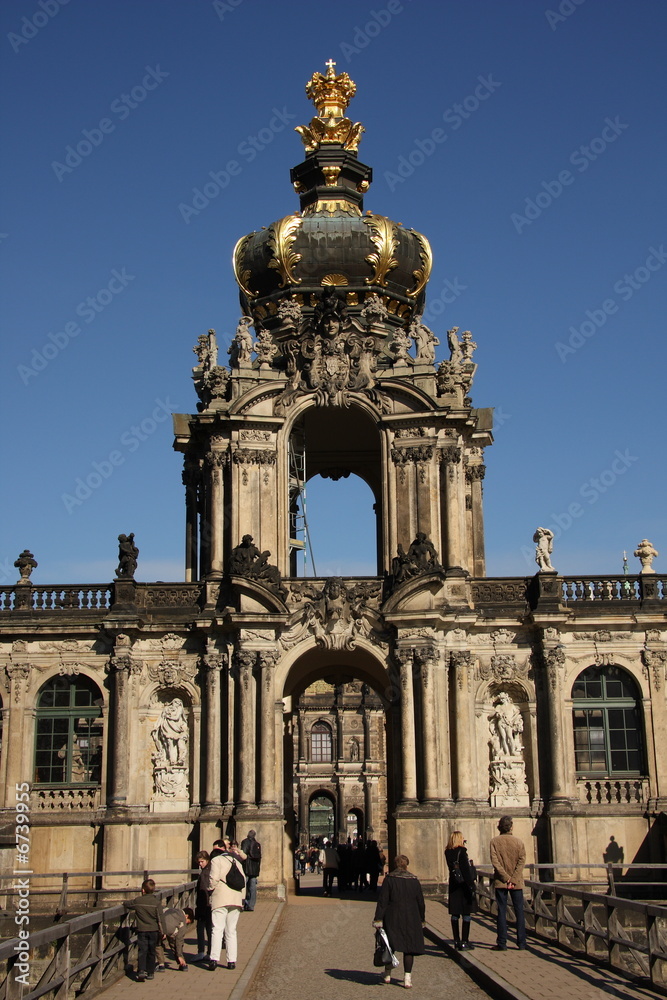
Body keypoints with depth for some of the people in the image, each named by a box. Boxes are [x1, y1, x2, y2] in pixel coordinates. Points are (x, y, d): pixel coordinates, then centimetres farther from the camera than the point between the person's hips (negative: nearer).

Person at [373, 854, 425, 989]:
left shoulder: (389, 879, -5)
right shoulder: (414, 880, 1)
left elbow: (382, 900, -8)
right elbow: (420, 902, 7)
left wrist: (378, 919, -6)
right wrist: (422, 920, 18)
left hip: (392, 918, -1)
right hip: (411, 920, 1)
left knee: (390, 946, 12)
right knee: (409, 947, 4)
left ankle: (387, 974, 20)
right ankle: (407, 978, -2)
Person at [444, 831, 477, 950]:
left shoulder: (448, 852, 4)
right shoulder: (461, 851, -13)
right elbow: (466, 869, -19)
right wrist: (471, 884, -17)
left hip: (453, 885, 6)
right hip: (463, 885, -6)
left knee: (455, 915, 10)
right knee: (466, 914, 0)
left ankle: (457, 941, 14)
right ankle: (464, 942, -1)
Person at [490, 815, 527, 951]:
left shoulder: (494, 842, -3)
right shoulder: (519, 842, 0)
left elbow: (495, 862, -11)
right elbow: (521, 861, -7)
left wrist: (506, 878, -10)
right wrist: (512, 880, -11)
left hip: (500, 883, -1)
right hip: (517, 883, 1)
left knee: (501, 912, 3)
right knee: (519, 912, 7)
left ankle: (502, 943, 1)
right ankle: (521, 943, 8)